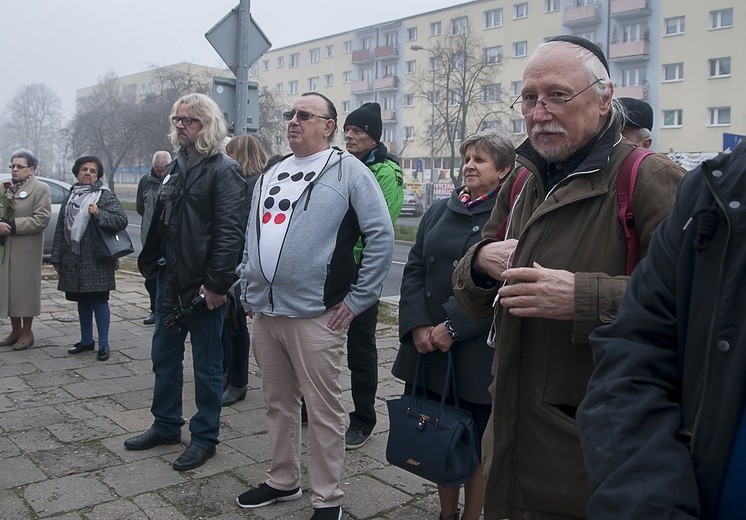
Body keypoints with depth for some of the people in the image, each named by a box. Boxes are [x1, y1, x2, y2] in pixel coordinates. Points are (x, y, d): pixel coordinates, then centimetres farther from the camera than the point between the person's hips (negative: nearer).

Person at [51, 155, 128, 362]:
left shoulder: (105, 196, -3)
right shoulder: (71, 197, 14)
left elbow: (122, 220, -12)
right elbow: (60, 228, 15)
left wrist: (99, 214, -25)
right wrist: (57, 258, 13)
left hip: (96, 261, -6)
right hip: (73, 260, 6)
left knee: (99, 300, -3)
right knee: (82, 300, 14)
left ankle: (104, 345, 4)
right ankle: (86, 341, 26)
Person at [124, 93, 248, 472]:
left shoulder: (223, 171, -12)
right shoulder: (175, 168, 14)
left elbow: (230, 232, -20)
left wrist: (217, 283, -22)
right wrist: (153, 263, 15)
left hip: (203, 286, -8)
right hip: (170, 281, 8)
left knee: (207, 365, 6)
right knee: (164, 356, 18)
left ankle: (205, 437, 20)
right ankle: (166, 425, 35)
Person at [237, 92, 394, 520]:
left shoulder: (348, 171, -5)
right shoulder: (271, 176, 16)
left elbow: (382, 235, -10)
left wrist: (358, 299, -11)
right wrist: (251, 291, 15)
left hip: (315, 314, -7)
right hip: (265, 312, 7)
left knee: (324, 409, 2)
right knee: (279, 402, 18)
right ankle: (283, 480, 34)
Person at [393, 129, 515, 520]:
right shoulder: (439, 211, 10)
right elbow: (414, 269, 7)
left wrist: (453, 327, -18)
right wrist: (418, 324, -6)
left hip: (478, 351, -5)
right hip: (428, 346, 6)